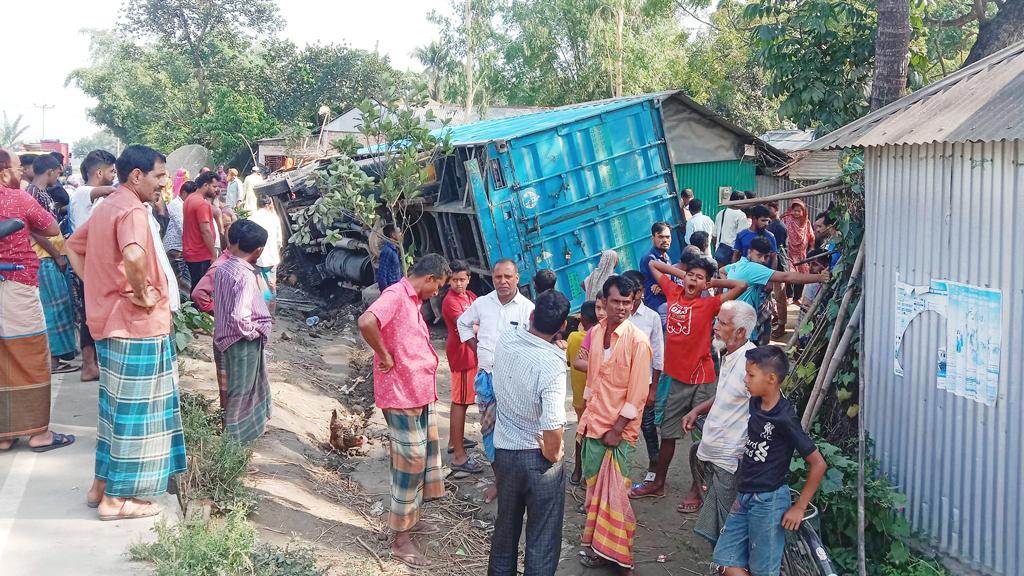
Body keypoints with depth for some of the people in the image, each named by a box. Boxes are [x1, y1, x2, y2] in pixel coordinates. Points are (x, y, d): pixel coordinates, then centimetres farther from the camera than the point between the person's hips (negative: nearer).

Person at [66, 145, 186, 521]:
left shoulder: (106, 207, 12)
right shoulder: (131, 210, -18)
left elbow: (73, 247, 24)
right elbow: (134, 257, -38)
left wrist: (98, 288, 14)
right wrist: (142, 294, -22)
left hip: (110, 320, 10)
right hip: (136, 325, -10)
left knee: (116, 406, 19)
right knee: (132, 410, 1)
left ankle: (102, 484, 28)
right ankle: (115, 499, 9)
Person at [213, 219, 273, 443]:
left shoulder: (222, 269, -1)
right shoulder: (246, 276, -25)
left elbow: (222, 303, 8)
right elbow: (239, 317, -32)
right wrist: (255, 331, -15)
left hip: (227, 336, 8)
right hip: (244, 341, -8)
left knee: (240, 387, 24)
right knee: (242, 390, 7)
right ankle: (235, 436, 19)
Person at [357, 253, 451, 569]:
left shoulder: (413, 300, 14)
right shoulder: (396, 295, -17)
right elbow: (366, 322, -36)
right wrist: (384, 356, -22)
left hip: (421, 393, 10)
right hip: (402, 395, -10)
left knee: (425, 456, 20)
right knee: (410, 462, -3)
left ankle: (412, 518, 36)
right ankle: (401, 540, 8)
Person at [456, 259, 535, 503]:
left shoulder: (528, 308, -10)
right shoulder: (482, 303, 2)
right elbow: (463, 323, 19)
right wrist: (477, 348, 10)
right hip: (486, 376, 4)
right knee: (488, 426, 11)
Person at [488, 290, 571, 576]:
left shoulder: (505, 339, -9)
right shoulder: (552, 365, -27)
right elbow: (553, 428, -32)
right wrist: (553, 455, -14)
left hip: (503, 448, 6)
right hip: (537, 456, -6)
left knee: (506, 524, 26)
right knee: (543, 537, 10)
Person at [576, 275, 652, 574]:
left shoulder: (638, 340, -14)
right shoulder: (596, 332, 5)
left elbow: (638, 392, -14)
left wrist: (617, 429, -15)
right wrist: (586, 417, 13)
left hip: (618, 429, -6)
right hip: (593, 423, 6)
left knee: (614, 492, 1)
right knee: (594, 487, 13)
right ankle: (599, 547, 27)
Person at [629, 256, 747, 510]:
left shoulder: (709, 304, -9)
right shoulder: (674, 293, 3)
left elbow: (741, 285, -19)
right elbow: (653, 265, 16)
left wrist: (712, 283, -7)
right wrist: (681, 273, 8)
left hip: (702, 380, -4)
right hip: (677, 377, 5)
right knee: (668, 432, 15)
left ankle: (696, 489, 17)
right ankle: (658, 483, 29)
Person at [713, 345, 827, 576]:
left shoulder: (785, 418, -20)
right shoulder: (755, 403, 2)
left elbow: (818, 464, -16)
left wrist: (799, 507, -13)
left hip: (769, 501, -8)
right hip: (745, 496, 8)